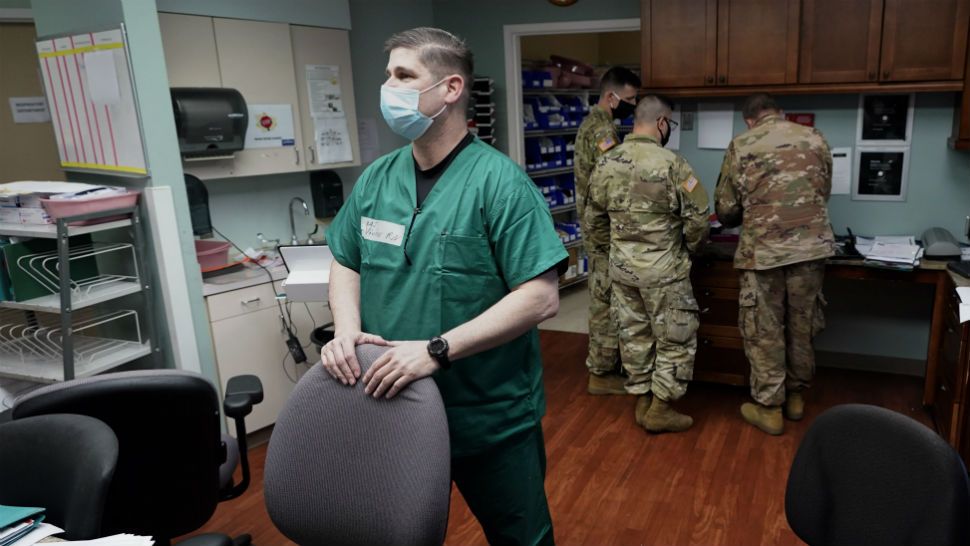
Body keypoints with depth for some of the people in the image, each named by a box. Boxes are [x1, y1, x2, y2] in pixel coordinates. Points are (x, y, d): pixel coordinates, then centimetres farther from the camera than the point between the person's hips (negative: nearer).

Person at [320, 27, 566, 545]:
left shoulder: (498, 181, -17)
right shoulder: (376, 178, 1)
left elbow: (541, 297, -21)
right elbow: (346, 263, 12)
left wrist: (437, 350, -26)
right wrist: (347, 328, -9)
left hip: (491, 420, -4)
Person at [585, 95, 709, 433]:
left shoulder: (606, 163, 1)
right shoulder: (671, 164, -16)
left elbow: (594, 218, 8)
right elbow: (699, 217, -12)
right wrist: (688, 248, 7)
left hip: (621, 267, 6)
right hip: (663, 269, -6)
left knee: (634, 335, 16)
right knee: (676, 339, 9)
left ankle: (642, 403, 26)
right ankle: (660, 409, 16)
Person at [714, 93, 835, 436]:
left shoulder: (740, 145, -1)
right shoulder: (815, 138, 8)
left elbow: (725, 209, 0)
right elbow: (824, 192, 19)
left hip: (762, 250, -3)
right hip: (811, 245, 4)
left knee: (764, 332, 8)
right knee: (801, 326, 17)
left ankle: (769, 408, 16)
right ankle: (796, 397, 32)